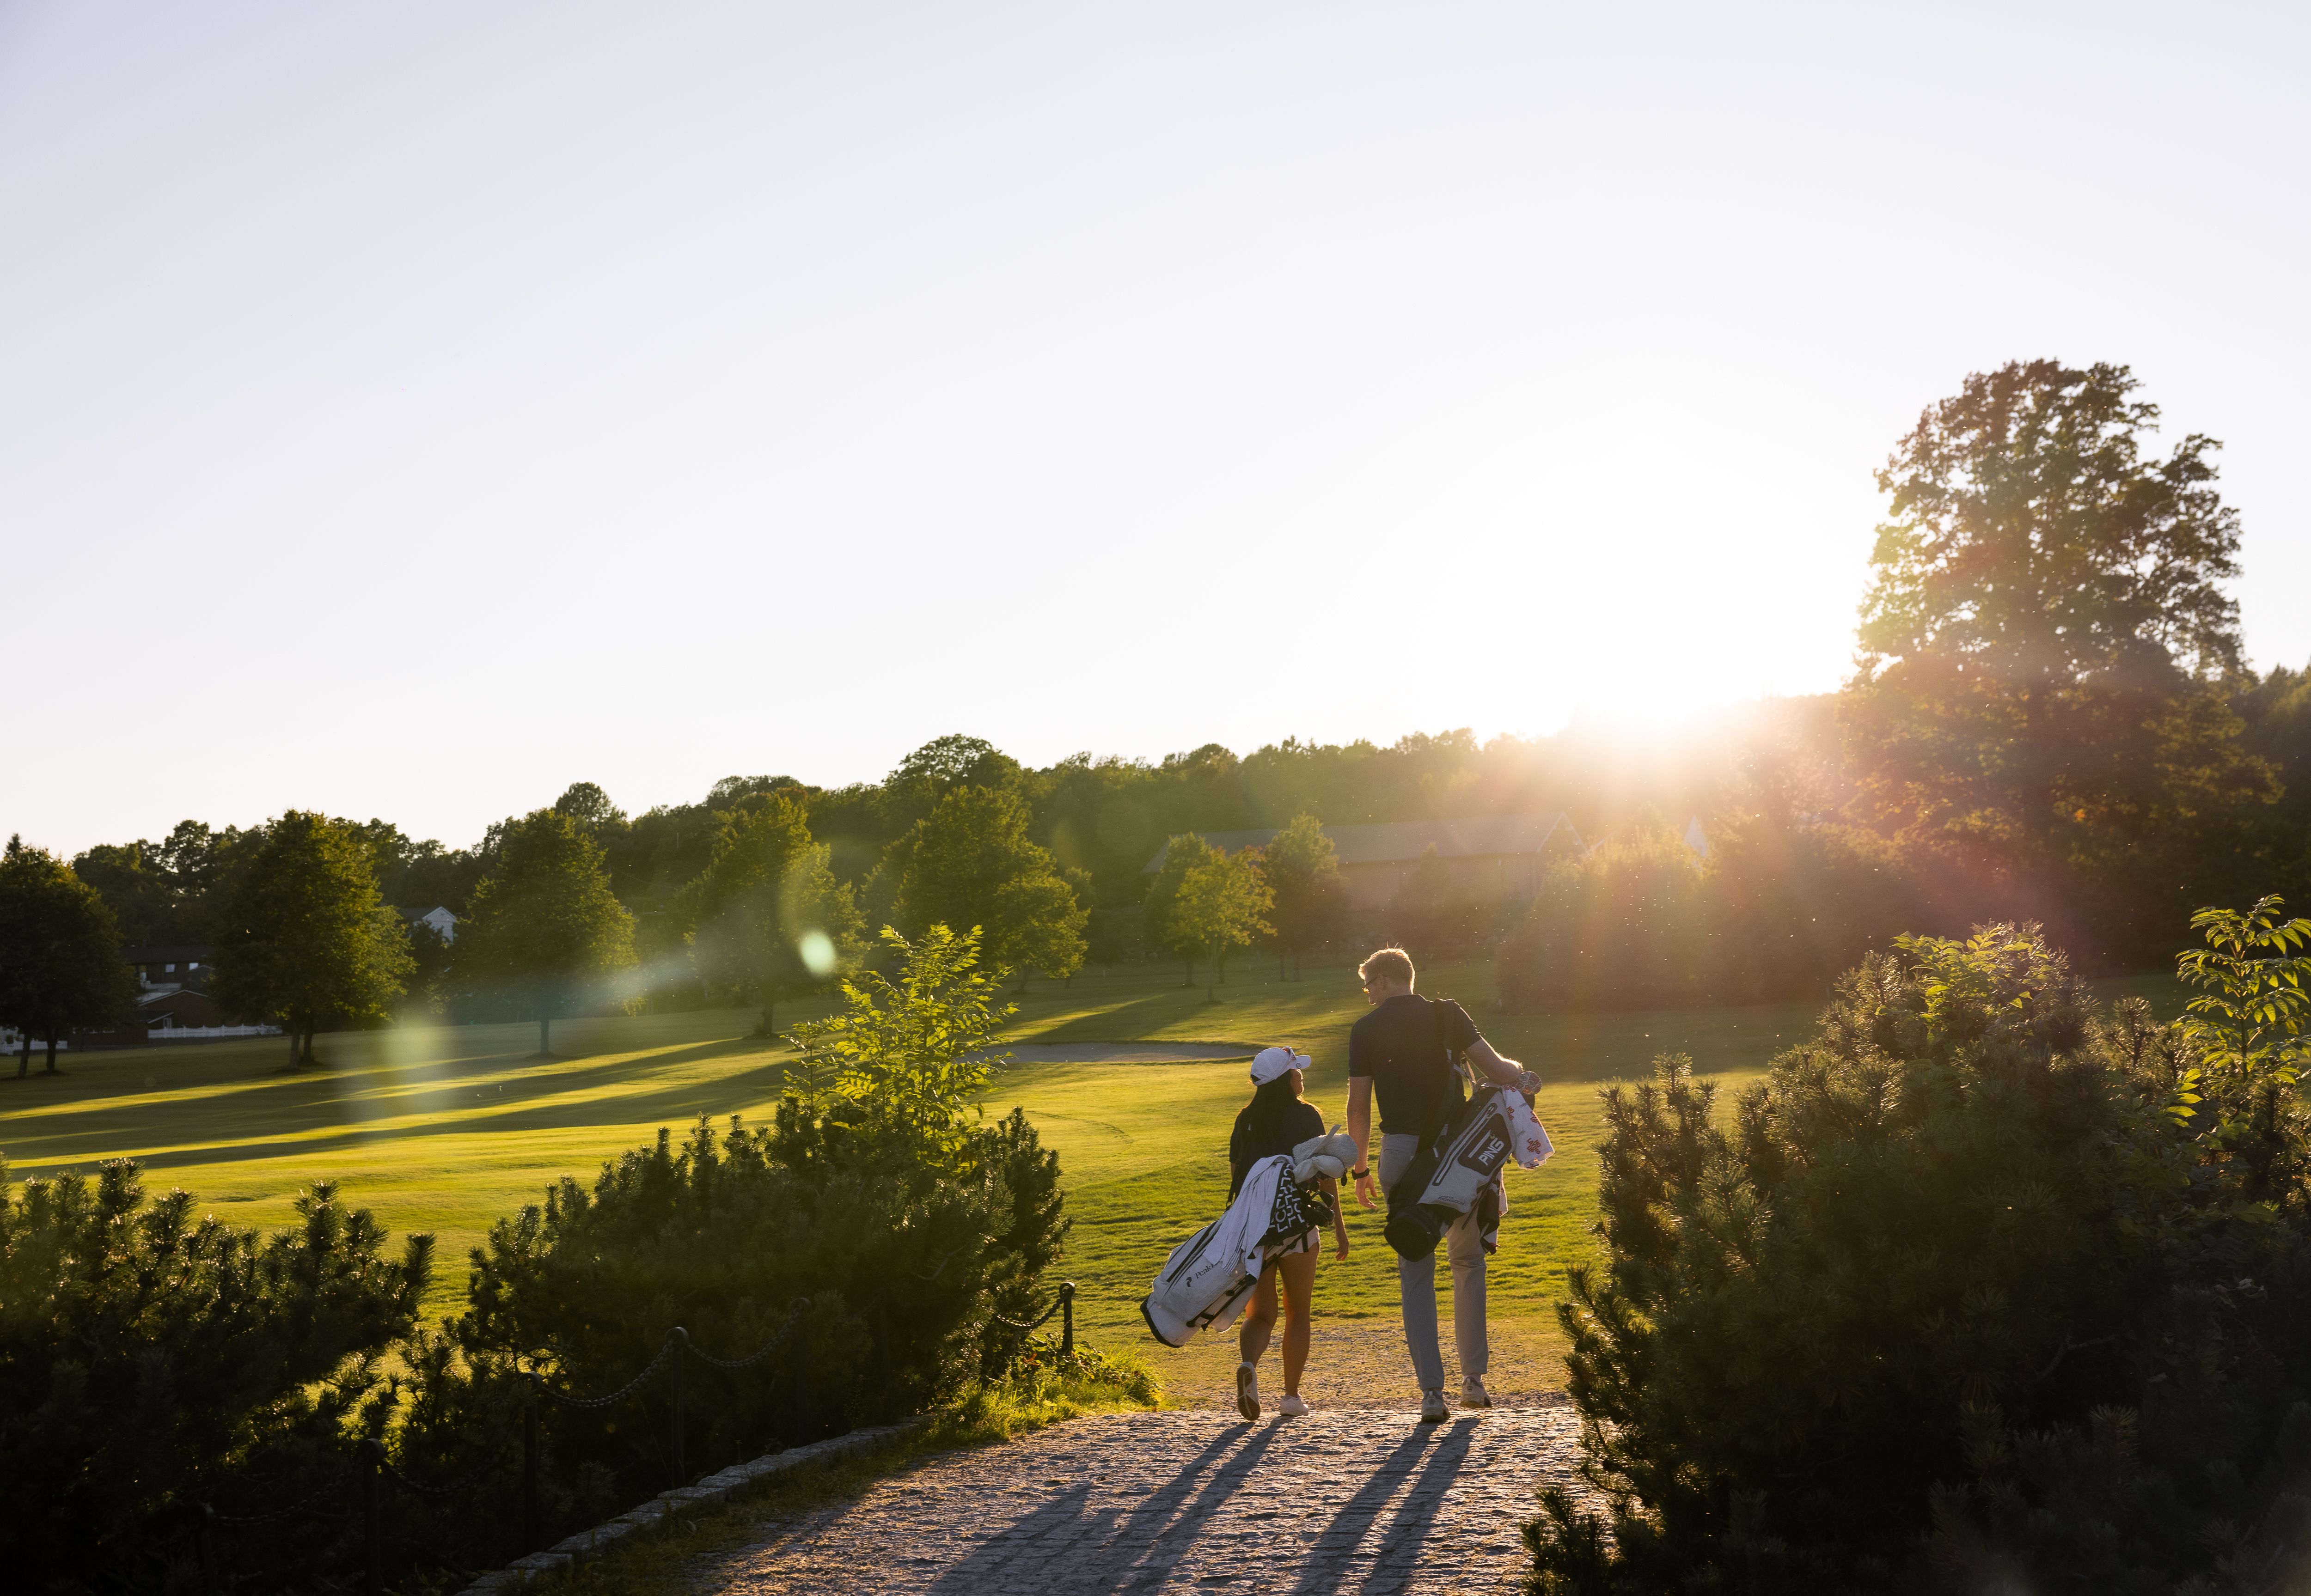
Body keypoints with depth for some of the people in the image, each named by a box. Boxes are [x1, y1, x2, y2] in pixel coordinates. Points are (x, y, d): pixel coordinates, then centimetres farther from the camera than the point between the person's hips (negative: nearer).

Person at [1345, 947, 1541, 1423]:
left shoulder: (1365, 1030, 3)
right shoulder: (1447, 1016, 4)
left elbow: (1358, 1107, 2)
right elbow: (1495, 1067, -7)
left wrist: (1359, 1168, 12)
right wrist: (1520, 1073, 12)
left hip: (1400, 1151, -1)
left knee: (1416, 1271, 6)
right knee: (1468, 1259, 17)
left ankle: (1432, 1391, 0)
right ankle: (1474, 1379, 20)